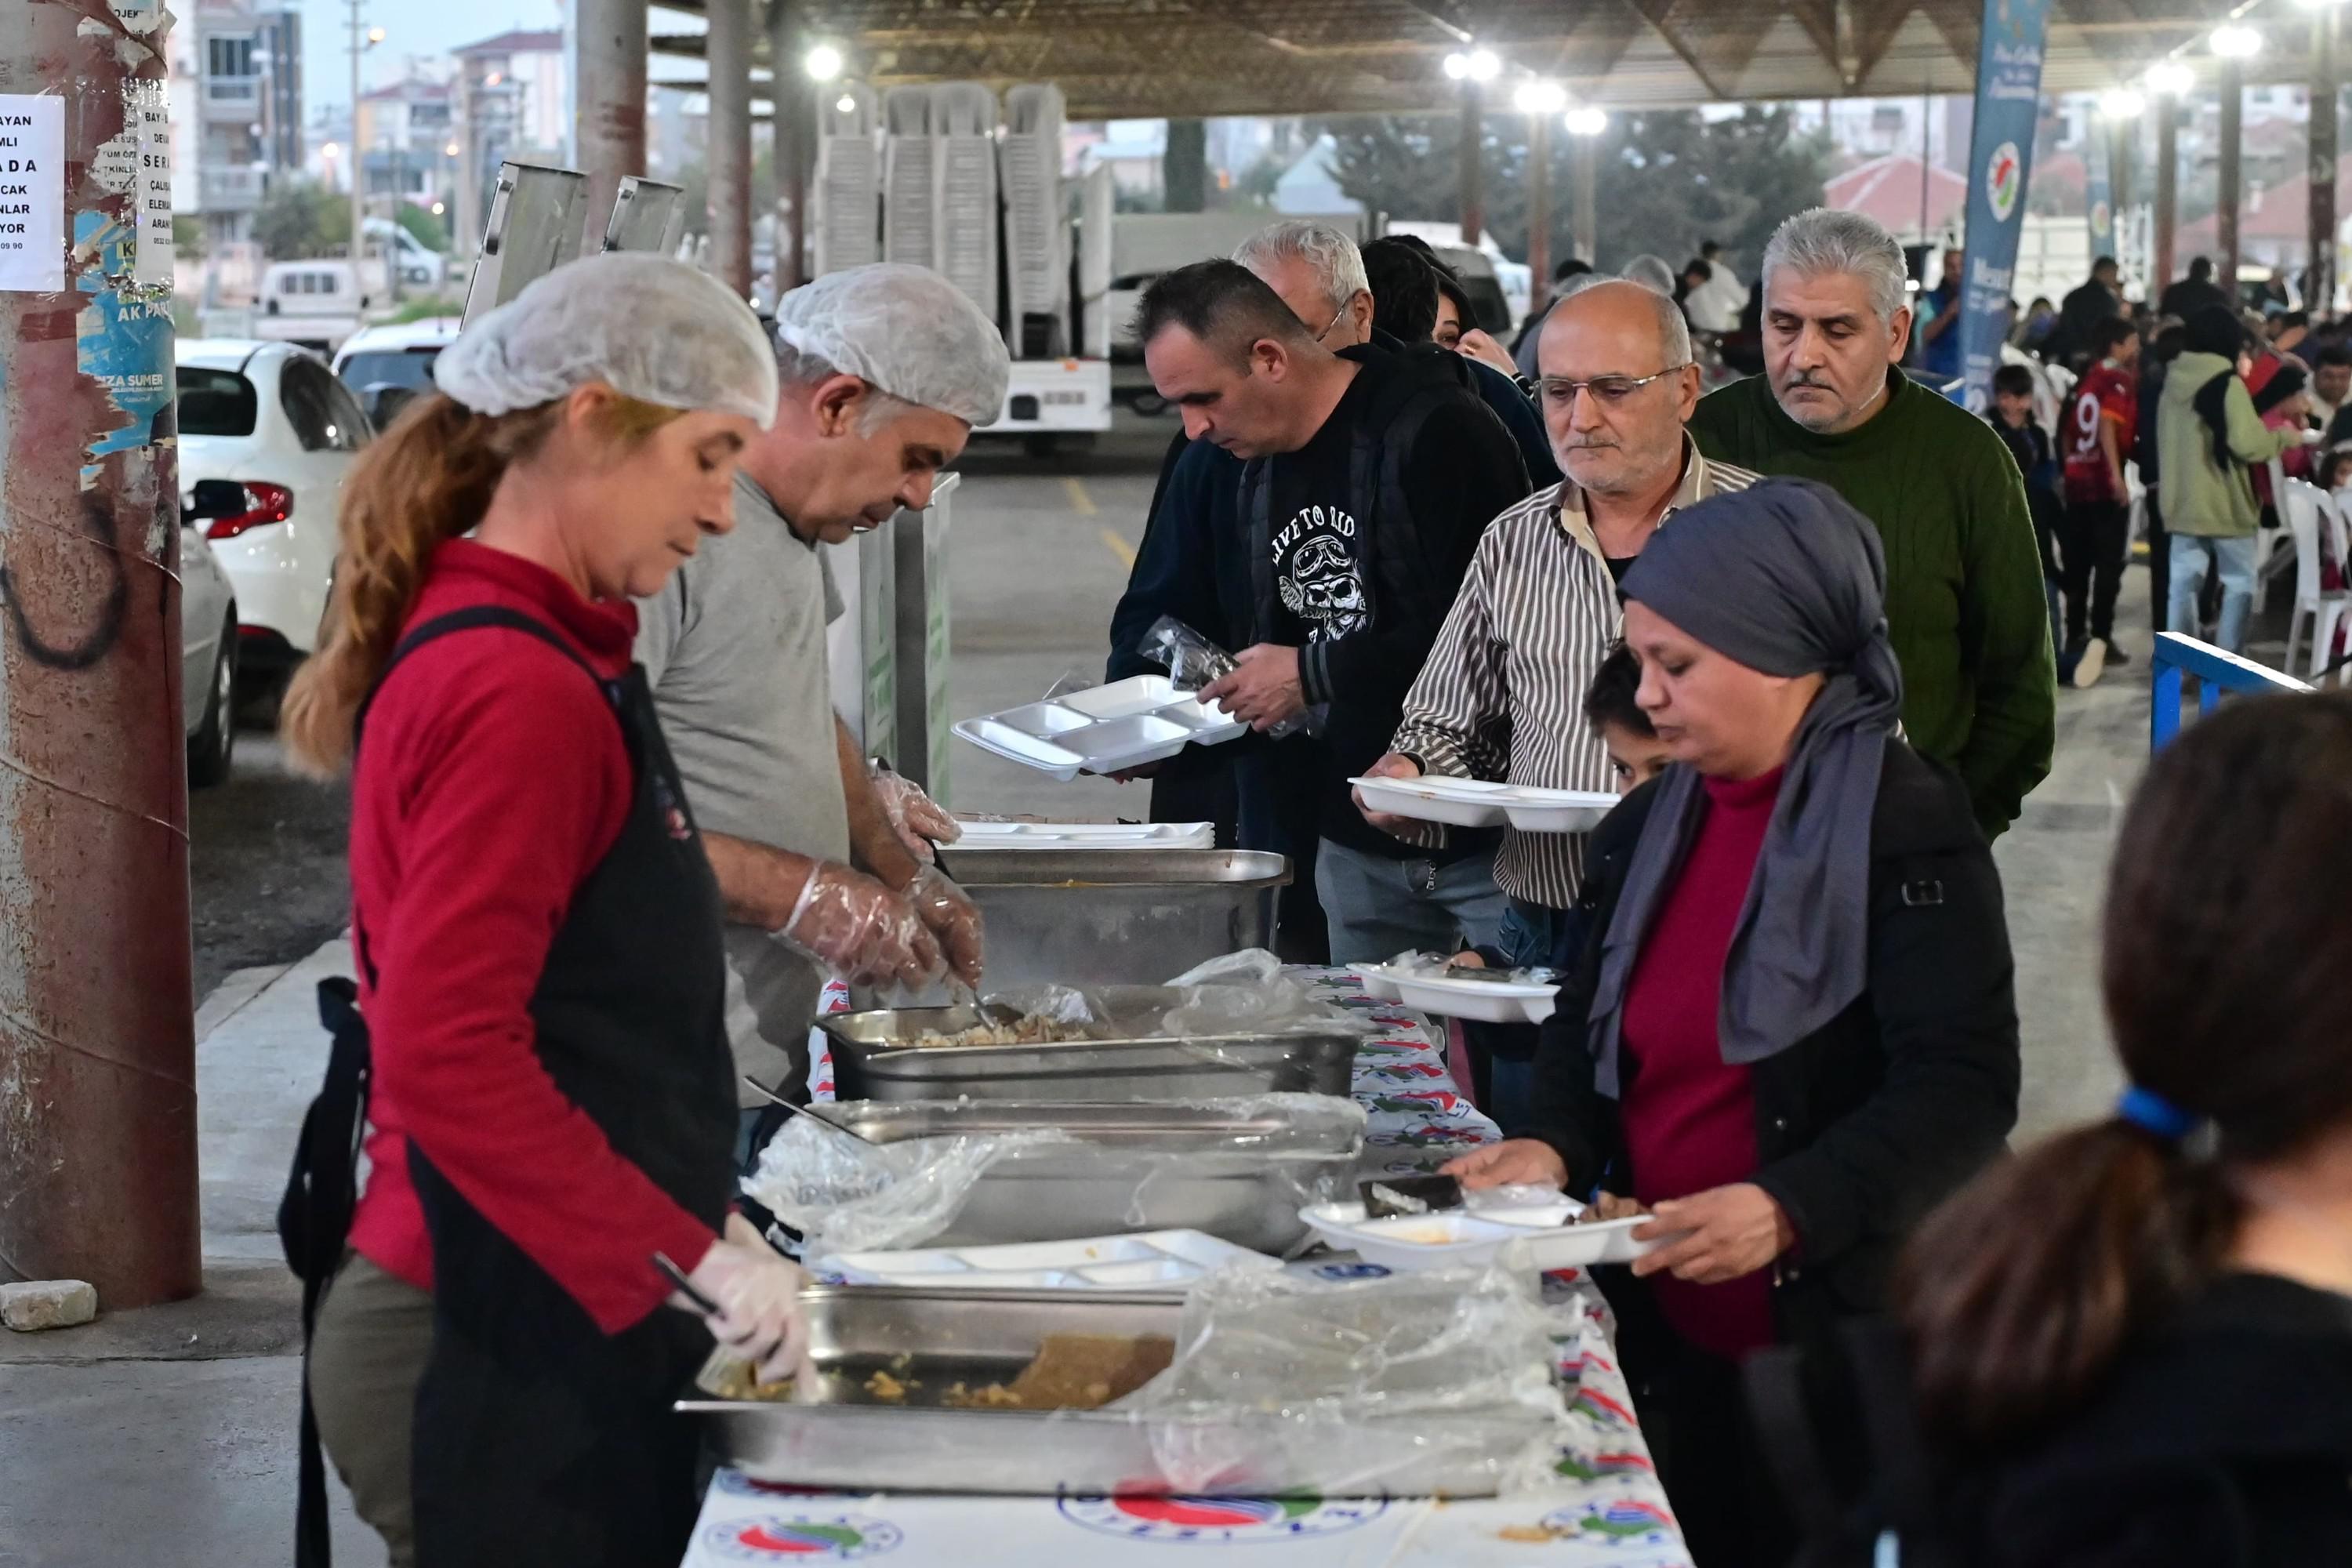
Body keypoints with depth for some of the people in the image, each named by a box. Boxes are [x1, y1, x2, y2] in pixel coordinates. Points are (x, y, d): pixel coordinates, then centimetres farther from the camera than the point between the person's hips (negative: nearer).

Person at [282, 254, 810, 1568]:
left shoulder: (514, 647, 12)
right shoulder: (524, 693, -17)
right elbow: (450, 1059, -24)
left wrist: (694, 1217, 15)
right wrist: (696, 1258, -20)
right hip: (502, 1361, -9)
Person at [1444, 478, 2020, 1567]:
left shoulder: (1906, 825, -13)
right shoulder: (1649, 826, 10)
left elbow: (1962, 1087, -19)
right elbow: (1590, 1017, 20)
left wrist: (1787, 1210, -31)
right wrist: (1554, 1143, -1)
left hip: (1841, 1342, -6)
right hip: (1666, 1332, 7)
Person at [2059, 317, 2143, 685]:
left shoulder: (2087, 380, 14)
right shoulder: (2119, 380, -7)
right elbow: (2108, 424, -21)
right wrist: (2116, 474, -24)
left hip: (2077, 480, 7)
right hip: (2105, 483, -7)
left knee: (2078, 563, 11)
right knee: (2108, 565, -3)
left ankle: (2076, 636, 14)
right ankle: (2100, 640, -7)